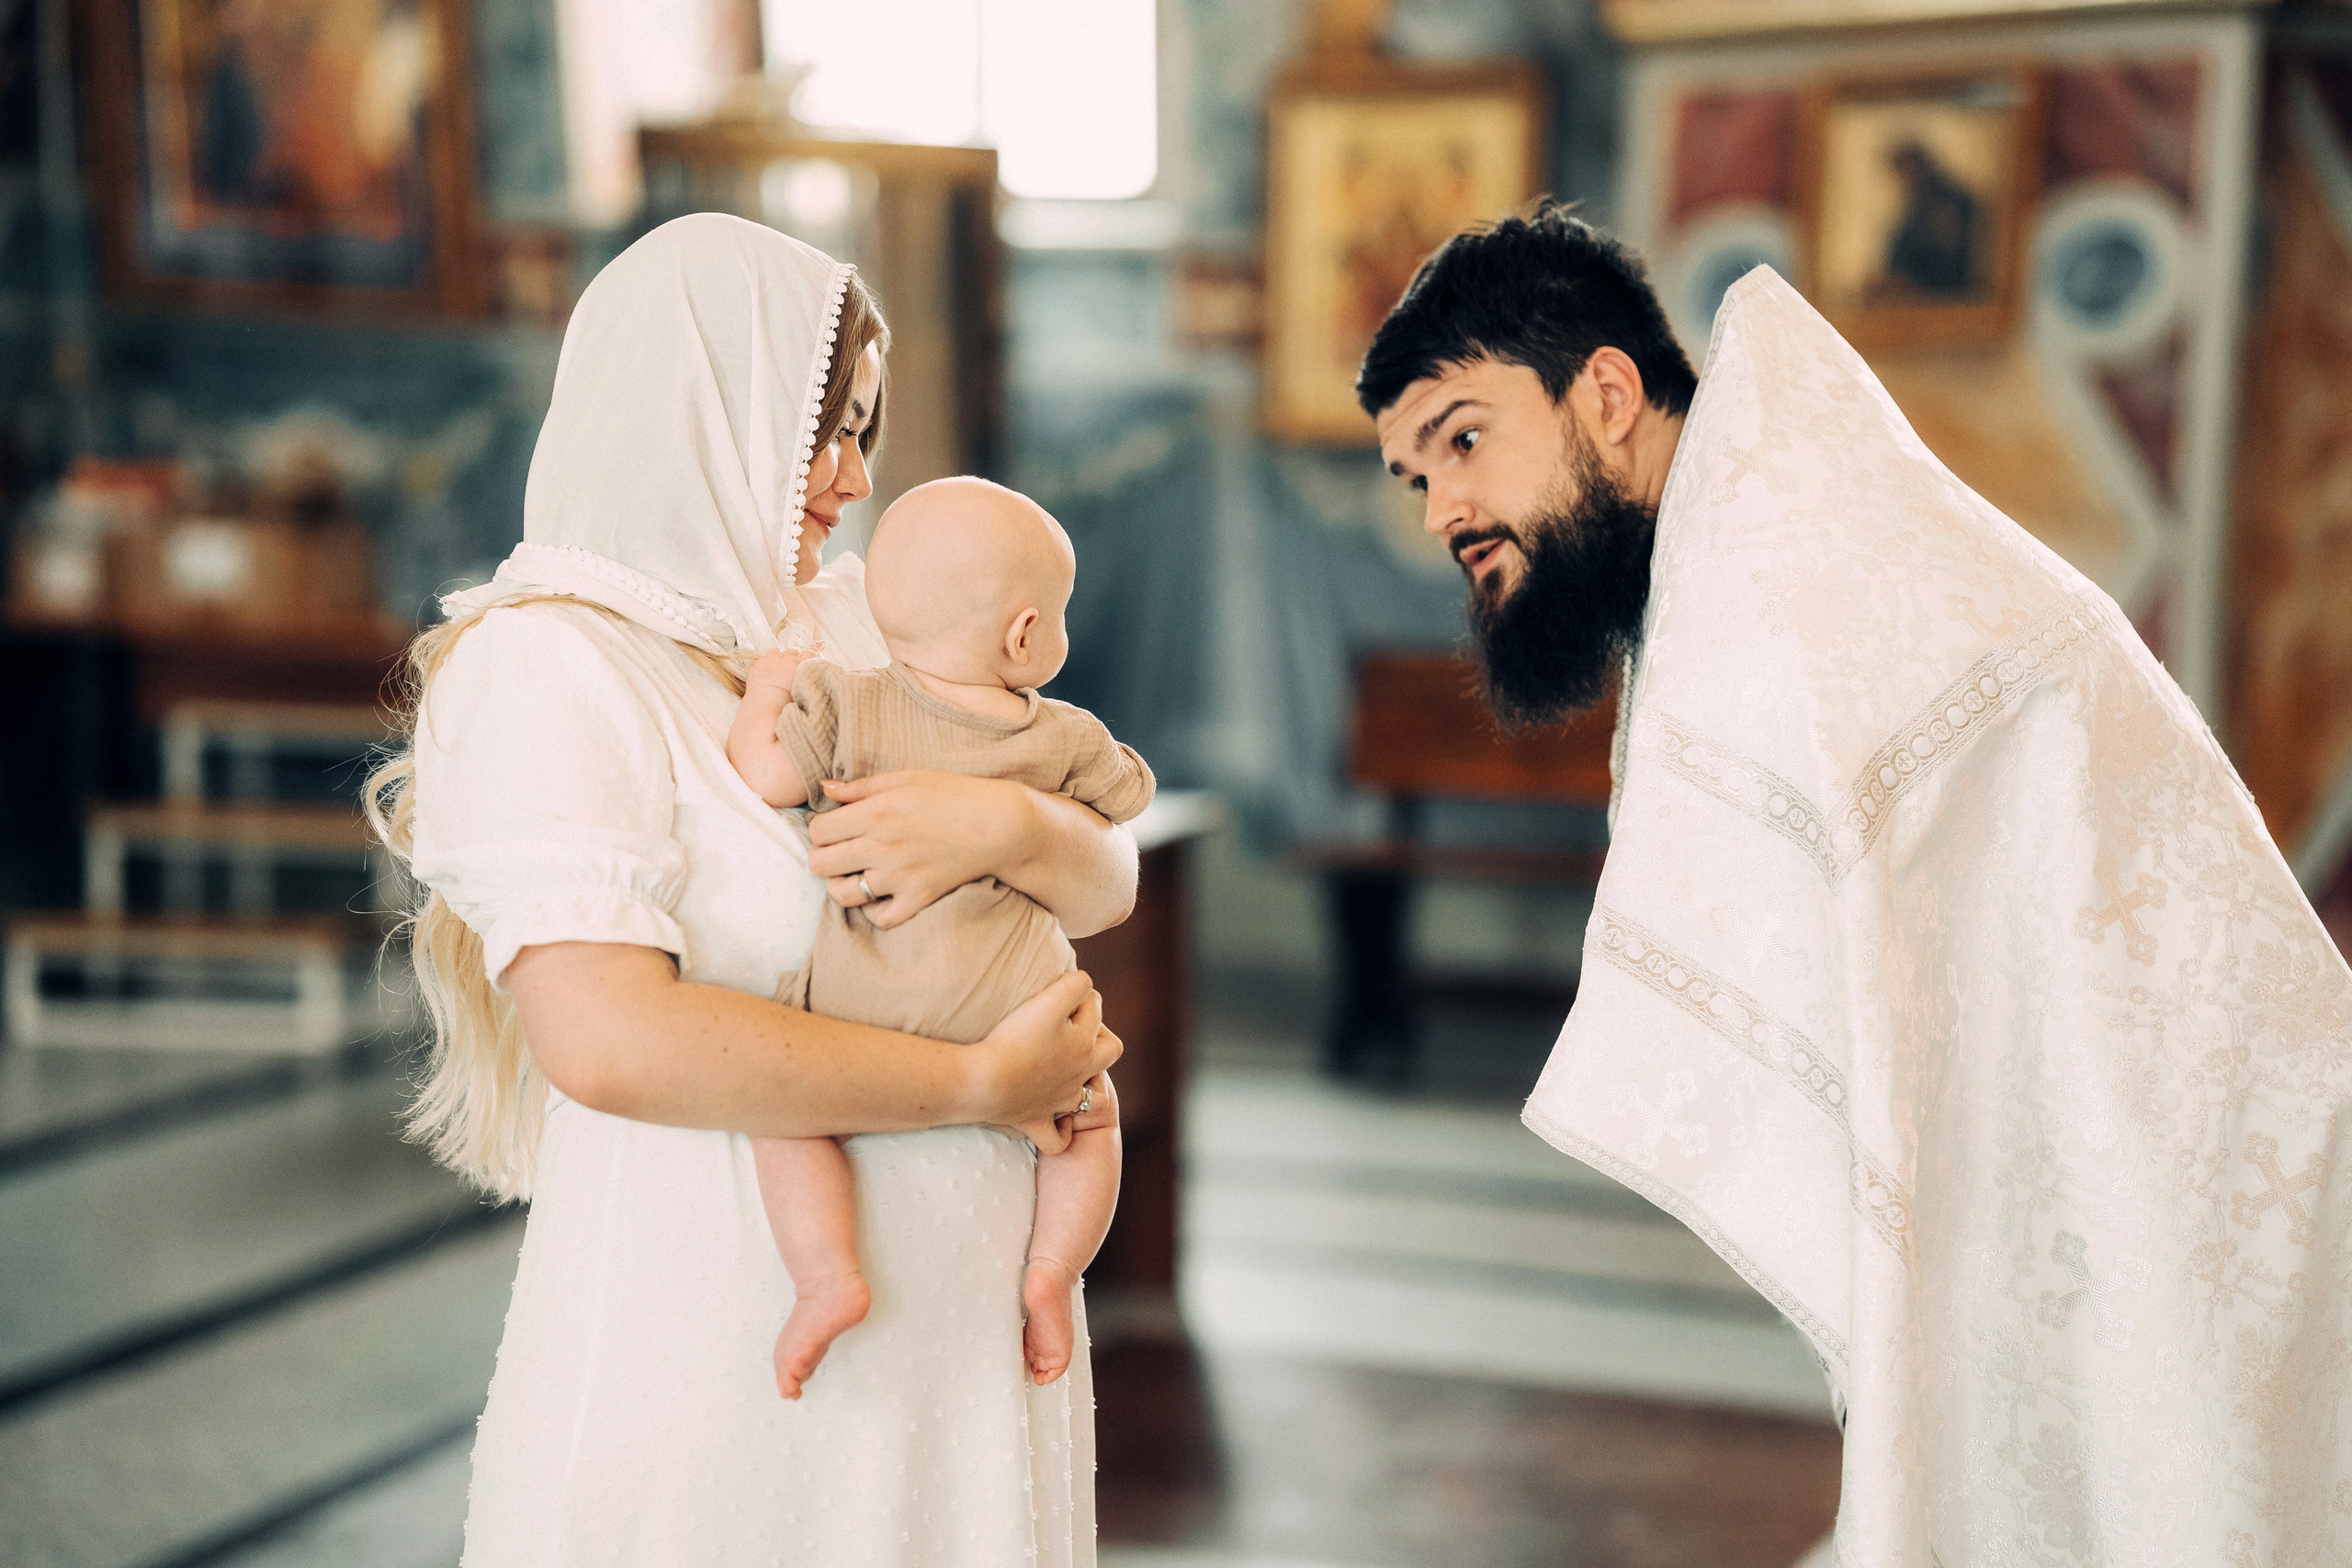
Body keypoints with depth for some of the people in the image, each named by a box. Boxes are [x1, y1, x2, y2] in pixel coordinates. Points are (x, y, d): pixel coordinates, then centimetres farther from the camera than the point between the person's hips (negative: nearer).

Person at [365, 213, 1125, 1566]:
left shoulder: (854, 621, 8)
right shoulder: (549, 668, -12)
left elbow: (1105, 882, 6)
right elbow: (607, 1039, -25)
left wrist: (1007, 825, -17)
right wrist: (978, 1085, -19)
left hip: (954, 1331, 7)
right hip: (715, 1341, -6)